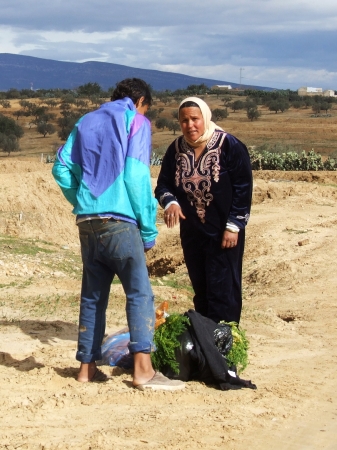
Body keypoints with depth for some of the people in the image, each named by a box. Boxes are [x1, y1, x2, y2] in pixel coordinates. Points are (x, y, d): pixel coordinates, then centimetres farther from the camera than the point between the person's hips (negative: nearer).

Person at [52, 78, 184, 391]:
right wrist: (148, 230, -4)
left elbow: (61, 168, 11)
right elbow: (136, 177, -8)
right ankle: (143, 369, -16)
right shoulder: (136, 122, 2)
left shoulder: (86, 122, 18)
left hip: (86, 221, 6)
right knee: (140, 293, -7)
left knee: (92, 295, 13)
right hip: (118, 221, -6)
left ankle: (87, 367, 15)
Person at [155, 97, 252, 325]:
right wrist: (170, 202, -17)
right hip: (192, 233, 5)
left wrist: (233, 226, -13)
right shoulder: (176, 149, 3)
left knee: (223, 291, -5)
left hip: (223, 233, -5)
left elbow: (243, 189, -9)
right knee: (201, 291, 11)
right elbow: (163, 185, 6)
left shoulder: (230, 146, -10)